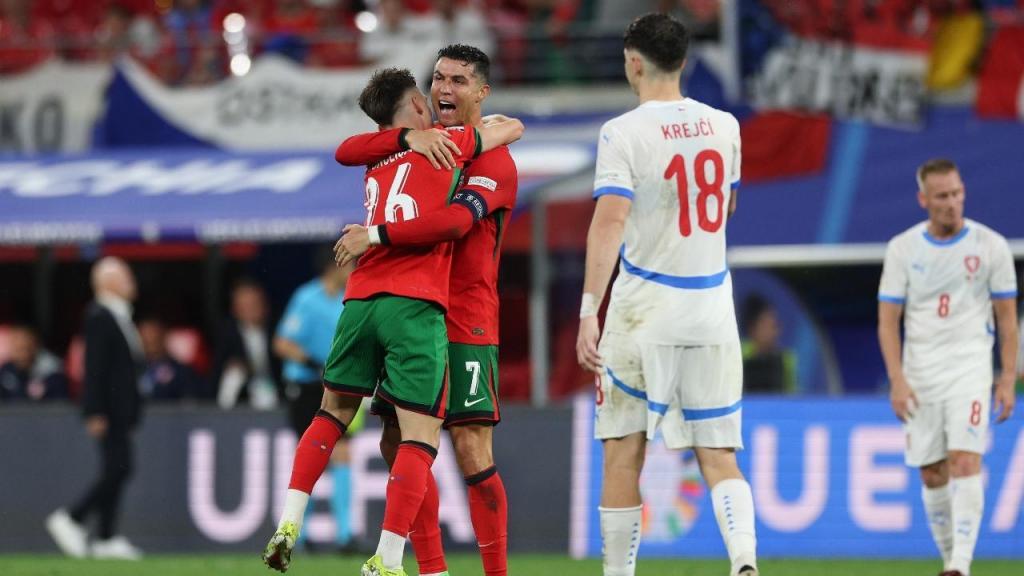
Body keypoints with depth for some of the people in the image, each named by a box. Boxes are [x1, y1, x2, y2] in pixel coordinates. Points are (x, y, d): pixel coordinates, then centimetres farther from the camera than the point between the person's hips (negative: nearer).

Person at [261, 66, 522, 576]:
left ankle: (288, 524, 8)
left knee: (333, 413, 21)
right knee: (420, 437, -3)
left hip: (361, 299, 6)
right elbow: (513, 129, 21)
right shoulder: (442, 143, 7)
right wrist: (491, 127, 40)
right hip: (417, 304, -6)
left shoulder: (376, 162, 21)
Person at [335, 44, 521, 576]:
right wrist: (409, 136, -18)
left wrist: (375, 235, -27)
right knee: (398, 444, 5)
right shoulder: (421, 141, 12)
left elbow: (456, 221, -25)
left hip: (465, 325, -7)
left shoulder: (493, 161, -7)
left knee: (471, 452, -12)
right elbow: (346, 153, -3)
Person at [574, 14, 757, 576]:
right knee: (718, 456, 5)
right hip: (714, 308, 4)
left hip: (644, 310, -4)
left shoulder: (624, 133, -10)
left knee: (623, 455, 7)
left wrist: (588, 312, -25)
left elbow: (609, 221, -21)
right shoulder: (724, 125, 6)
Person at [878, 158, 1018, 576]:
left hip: (970, 365, -2)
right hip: (919, 373, 2)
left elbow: (1007, 317, 4)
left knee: (965, 460, -17)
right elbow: (888, 319, 2)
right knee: (931, 474, 4)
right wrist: (896, 380, -8)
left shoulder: (991, 245, -1)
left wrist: (1008, 379, -2)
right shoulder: (902, 248, 2)